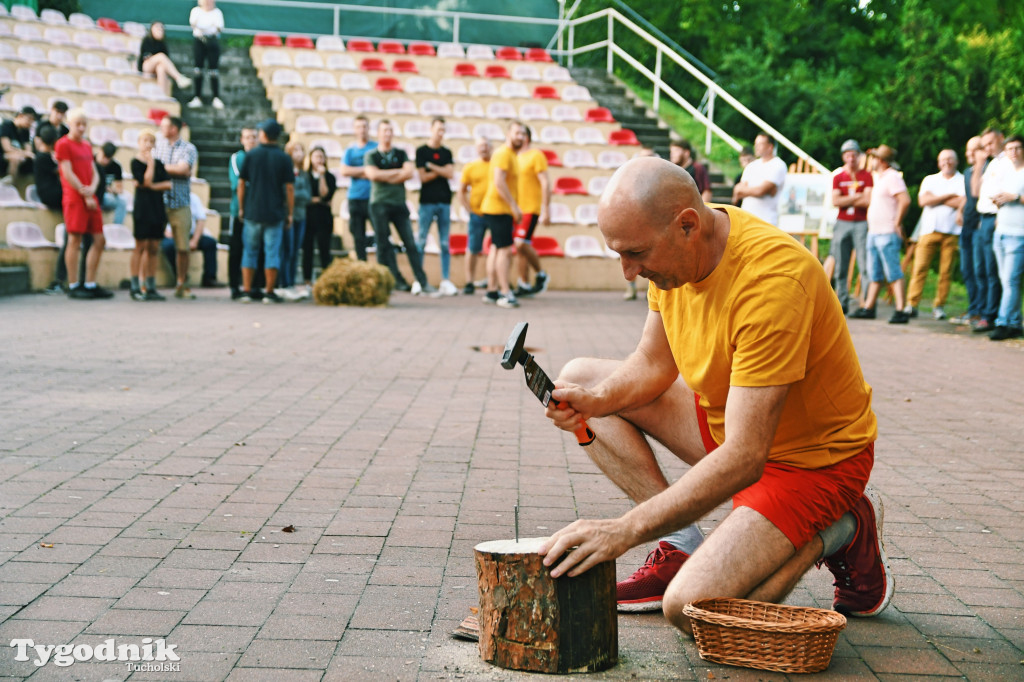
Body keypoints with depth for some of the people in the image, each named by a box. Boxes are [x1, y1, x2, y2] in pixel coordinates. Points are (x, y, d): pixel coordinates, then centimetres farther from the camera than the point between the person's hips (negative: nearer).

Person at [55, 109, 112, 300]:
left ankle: (90, 284, 11)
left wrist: (92, 189, -5)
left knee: (99, 240, 4)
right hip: (74, 198, -7)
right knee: (75, 240, -7)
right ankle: (73, 286, -2)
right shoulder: (63, 144, -3)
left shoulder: (87, 146, 18)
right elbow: (68, 173, -9)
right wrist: (84, 194, -11)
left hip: (90, 198, 7)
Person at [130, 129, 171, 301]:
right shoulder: (136, 162, -3)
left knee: (154, 248, 5)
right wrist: (151, 163, -10)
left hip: (157, 208, 5)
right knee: (141, 247, -4)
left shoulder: (158, 162, 13)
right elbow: (146, 181, -15)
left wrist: (152, 186, -8)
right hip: (142, 208, -5)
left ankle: (151, 287, 9)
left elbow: (168, 184, 5)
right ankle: (135, 288, -1)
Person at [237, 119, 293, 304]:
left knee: (250, 251, 9)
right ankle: (269, 293, 3)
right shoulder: (284, 158, -2)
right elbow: (289, 188, -3)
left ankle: (246, 291, 6)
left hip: (252, 212, 1)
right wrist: (290, 213, 4)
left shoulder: (251, 155, 0)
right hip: (275, 213, -1)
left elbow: (241, 184, 3)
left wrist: (241, 208, 13)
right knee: (272, 252, 3)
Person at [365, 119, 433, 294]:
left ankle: (422, 281, -3)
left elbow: (410, 172, -2)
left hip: (399, 203, 1)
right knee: (383, 244, -3)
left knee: (410, 242, -3)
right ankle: (398, 281, 3)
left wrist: (386, 177, -6)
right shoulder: (371, 155, 7)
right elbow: (373, 174, -10)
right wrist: (398, 172, -2)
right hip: (379, 203, -1)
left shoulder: (401, 153, 14)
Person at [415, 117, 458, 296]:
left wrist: (432, 167, -8)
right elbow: (423, 177, -6)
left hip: (444, 201, 3)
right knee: (421, 241, -3)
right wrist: (441, 171, -2)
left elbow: (450, 174, 0)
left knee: (445, 243, 1)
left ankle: (446, 281, 2)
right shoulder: (421, 151, 3)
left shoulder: (447, 152, 14)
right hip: (427, 201, -3)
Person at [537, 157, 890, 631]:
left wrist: (625, 530, -37)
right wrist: (596, 400, -18)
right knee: (580, 377, 3)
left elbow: (743, 459, -36)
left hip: (813, 456, -8)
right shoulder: (673, 249, -9)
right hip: (727, 419, 8)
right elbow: (654, 364, 4)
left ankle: (839, 532, 2)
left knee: (691, 607, -23)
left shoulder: (771, 280, -34)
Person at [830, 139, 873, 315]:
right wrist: (856, 197, -7)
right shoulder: (838, 177, 11)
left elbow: (869, 201, -7)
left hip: (861, 224, -3)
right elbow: (835, 201, -1)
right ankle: (842, 302, 8)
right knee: (840, 266, 2)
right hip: (842, 224, 3)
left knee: (866, 265, -9)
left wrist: (846, 201, -4)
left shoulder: (867, 176, 5)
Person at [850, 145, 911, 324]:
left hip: (887, 234, -10)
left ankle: (900, 310, -13)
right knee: (874, 274, 13)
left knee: (893, 273, -12)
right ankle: (868, 308, 19)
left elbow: (905, 200, -24)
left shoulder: (892, 177, -11)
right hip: (874, 233, 10)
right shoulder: (879, 178, 19)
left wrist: (897, 223, -19)